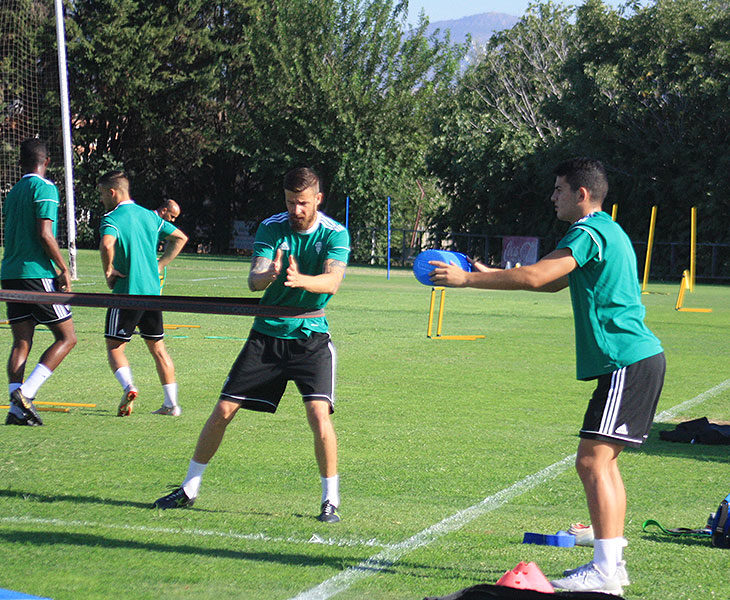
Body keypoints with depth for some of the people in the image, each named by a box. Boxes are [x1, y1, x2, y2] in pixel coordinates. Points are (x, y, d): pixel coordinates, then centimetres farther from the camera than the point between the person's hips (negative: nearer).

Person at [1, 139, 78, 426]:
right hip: (37, 273, -7)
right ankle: (26, 392, -14)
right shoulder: (45, 188, -6)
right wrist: (64, 269, -7)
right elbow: (44, 234, -16)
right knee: (66, 338, 0)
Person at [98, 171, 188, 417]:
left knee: (114, 346, 4)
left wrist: (108, 271, -13)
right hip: (153, 291, 6)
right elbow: (180, 238, 18)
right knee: (157, 347, 13)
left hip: (127, 292, -6)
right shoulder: (149, 215, 12)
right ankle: (171, 403, 12)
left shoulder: (112, 219, -9)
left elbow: (106, 245, -29)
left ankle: (128, 387, -20)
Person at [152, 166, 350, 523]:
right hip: (266, 334, 2)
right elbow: (253, 281, -14)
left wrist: (300, 279, -45)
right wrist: (268, 274, -38)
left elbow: (332, 281, -24)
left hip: (311, 338, -2)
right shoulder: (271, 228, -3)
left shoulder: (335, 234, -7)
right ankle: (189, 489, 16)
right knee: (223, 411, 1)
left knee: (319, 414, -19)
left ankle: (330, 500, -3)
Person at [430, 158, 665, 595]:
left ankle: (605, 571, -15)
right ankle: (613, 560, 17)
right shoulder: (607, 232, 21)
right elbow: (553, 282, 28)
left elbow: (536, 277, -20)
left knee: (593, 460, -13)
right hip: (638, 358, 11)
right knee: (604, 460, 14)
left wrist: (467, 280, -12)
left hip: (627, 362, -11)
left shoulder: (589, 234, -12)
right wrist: (488, 274, 22)